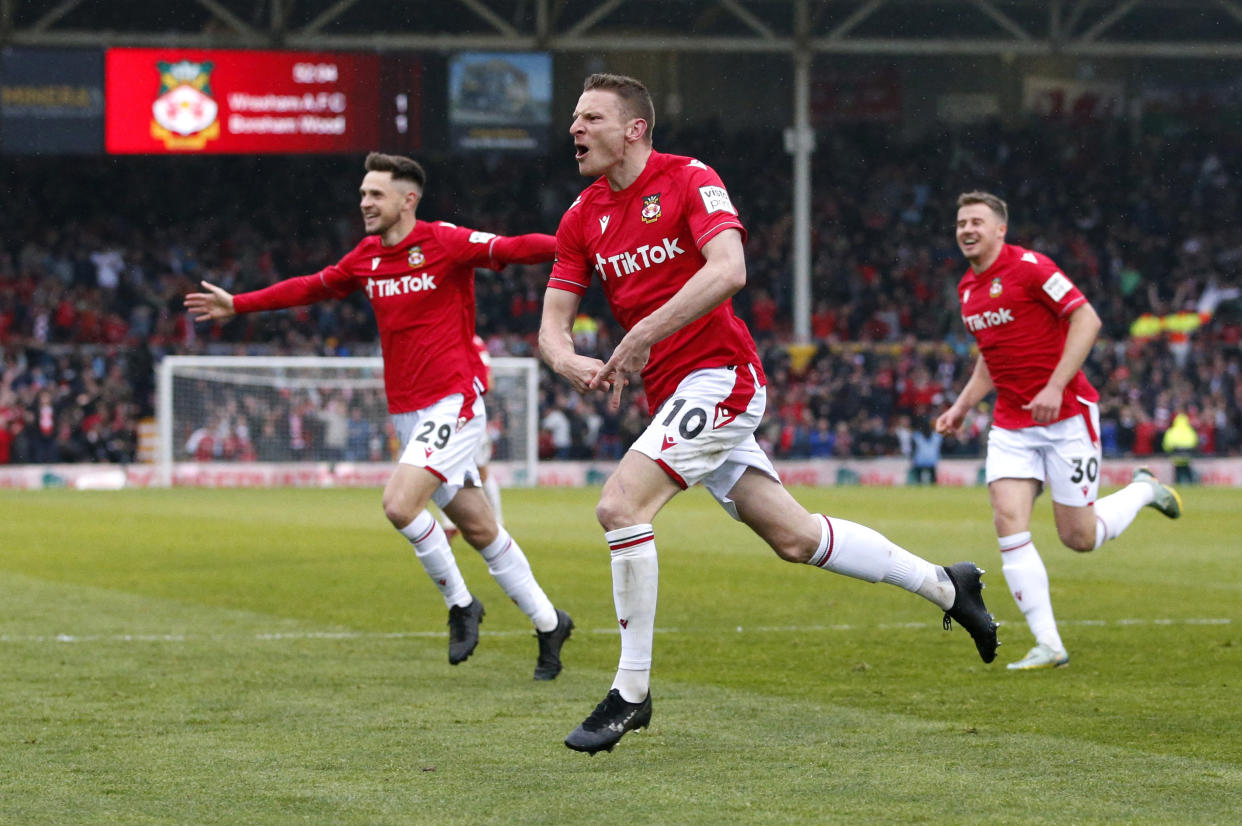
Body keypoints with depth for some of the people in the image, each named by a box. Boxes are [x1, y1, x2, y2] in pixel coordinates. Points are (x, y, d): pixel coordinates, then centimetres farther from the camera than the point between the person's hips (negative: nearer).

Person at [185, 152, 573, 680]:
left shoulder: (445, 242, -10)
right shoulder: (366, 258, 11)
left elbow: (513, 249, -21)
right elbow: (313, 288, 26)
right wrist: (237, 305, 31)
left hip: (452, 402, -7)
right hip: (407, 413, 7)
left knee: (400, 504, -22)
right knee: (480, 531, 9)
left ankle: (460, 605, -2)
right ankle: (548, 624, 20)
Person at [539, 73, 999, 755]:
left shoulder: (688, 180, -11)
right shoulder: (582, 218, 9)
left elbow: (728, 270, -27)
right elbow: (553, 323, 7)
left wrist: (643, 333, -29)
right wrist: (572, 363, -16)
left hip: (718, 374, -8)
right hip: (670, 393, 8)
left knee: (620, 504, -21)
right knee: (793, 536, 11)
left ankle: (631, 693, -13)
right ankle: (945, 585, 27)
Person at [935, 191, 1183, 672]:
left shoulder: (1029, 267, -13)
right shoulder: (967, 289, 11)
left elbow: (1087, 319, -17)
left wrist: (1055, 386, -24)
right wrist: (962, 406, 14)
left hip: (1066, 415, -6)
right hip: (1011, 424, 6)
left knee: (1078, 537, -2)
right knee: (1008, 523, -13)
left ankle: (1144, 490, 29)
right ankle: (1048, 646, -12)